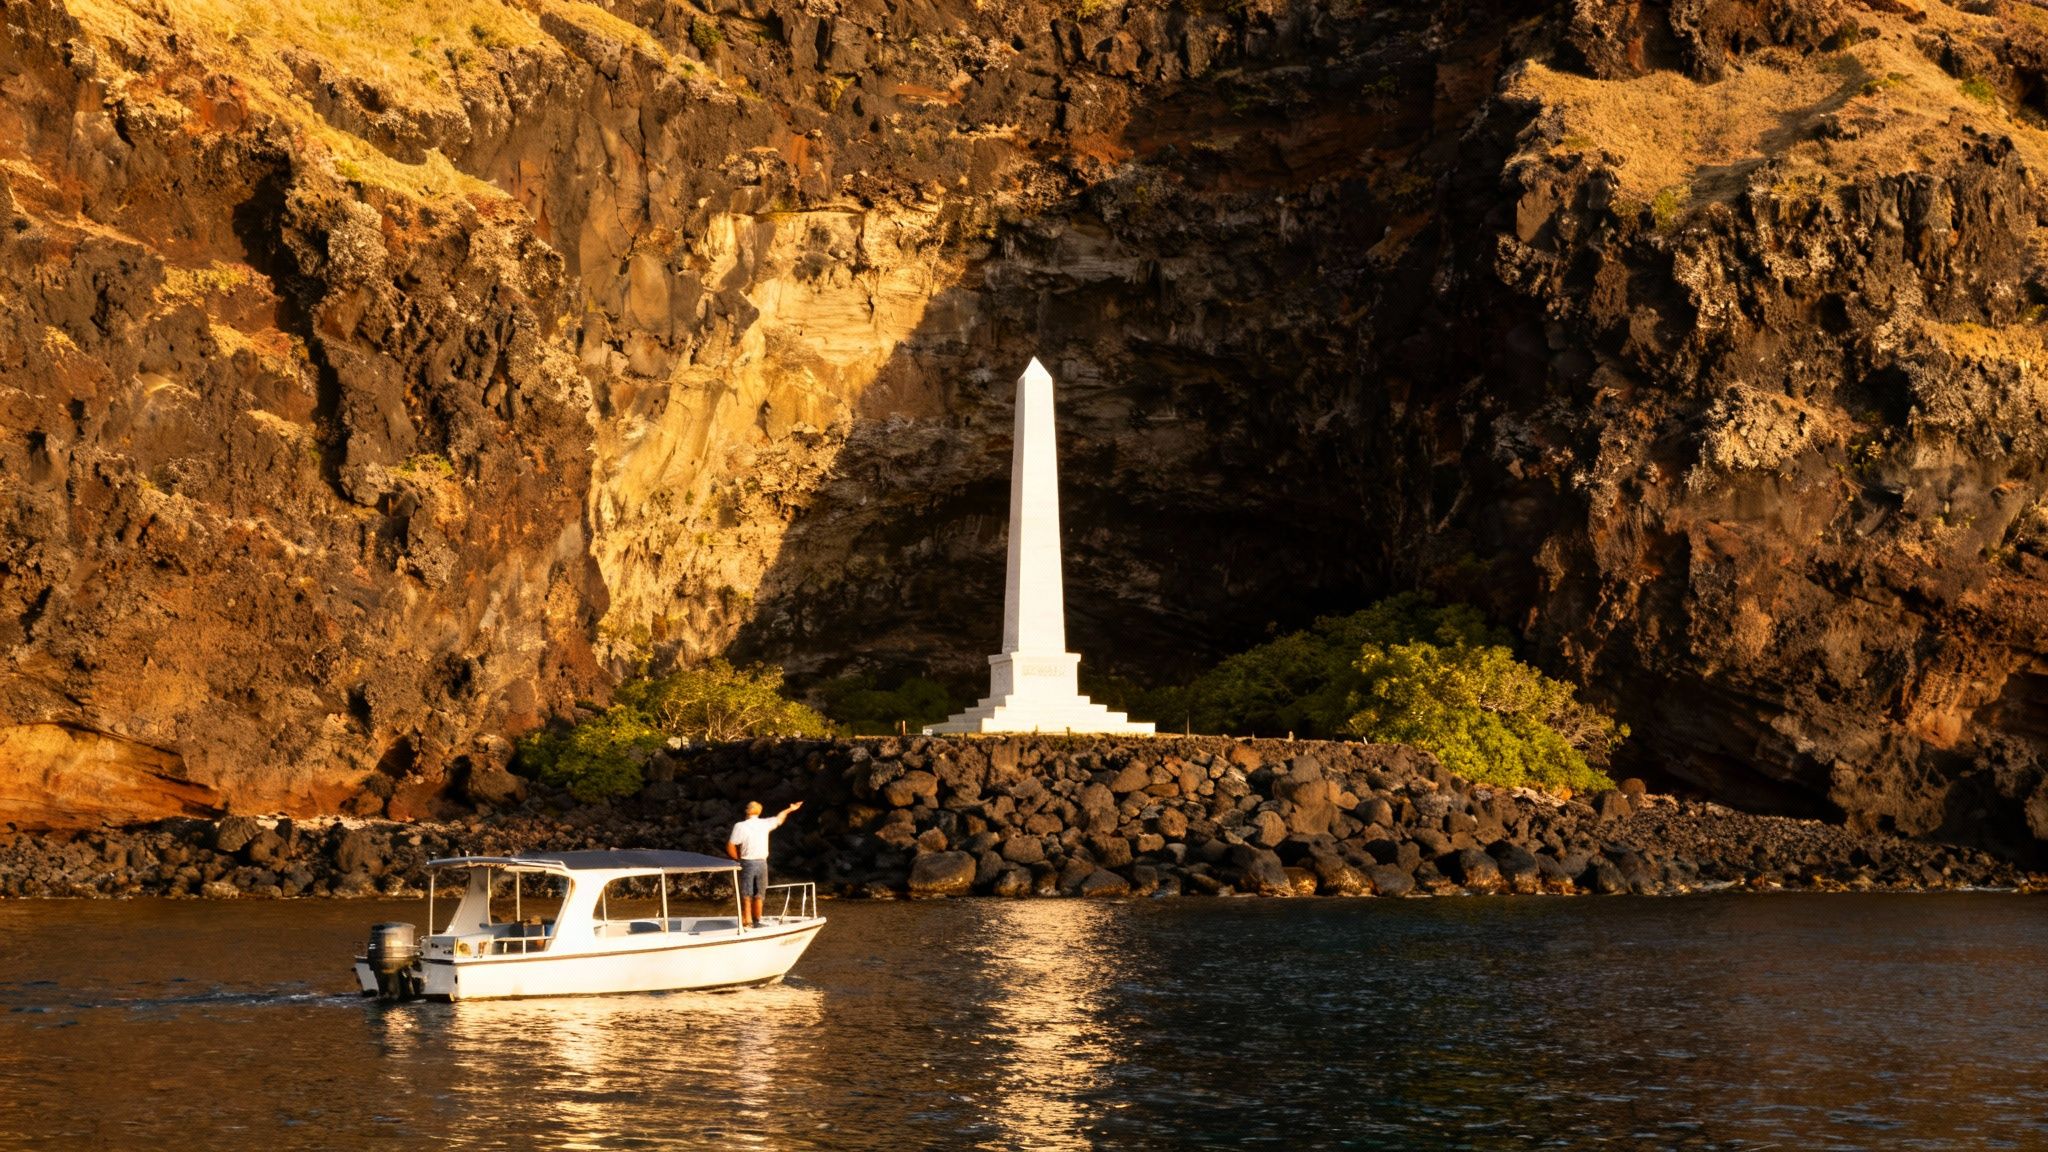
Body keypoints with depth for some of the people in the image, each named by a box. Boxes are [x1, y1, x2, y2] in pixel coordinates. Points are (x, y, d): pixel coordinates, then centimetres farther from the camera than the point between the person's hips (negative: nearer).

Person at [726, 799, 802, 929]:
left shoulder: (740, 826, -10)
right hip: (762, 863, 3)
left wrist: (738, 858, 2)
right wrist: (789, 809, 37)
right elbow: (778, 819, 20)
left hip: (747, 863, -3)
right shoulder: (764, 823, 0)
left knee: (746, 895, 3)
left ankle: (747, 922, 0)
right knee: (759, 895, 13)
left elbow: (730, 846, -14)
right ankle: (757, 920, 19)